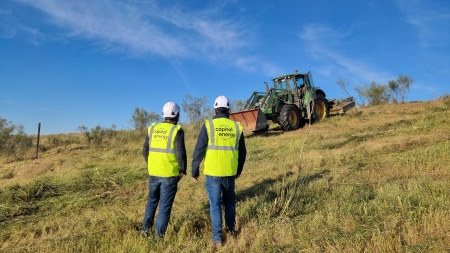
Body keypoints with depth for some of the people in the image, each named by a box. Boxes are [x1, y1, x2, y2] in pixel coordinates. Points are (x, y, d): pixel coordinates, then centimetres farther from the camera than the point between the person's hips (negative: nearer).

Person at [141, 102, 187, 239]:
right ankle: (159, 235, 13)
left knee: (152, 201, 23)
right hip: (170, 175, -4)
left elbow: (145, 151, 9)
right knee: (165, 206, 7)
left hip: (153, 173, 5)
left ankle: (145, 229, 25)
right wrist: (182, 170, -2)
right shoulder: (177, 130, -10)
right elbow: (181, 153, -15)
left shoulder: (152, 129, 5)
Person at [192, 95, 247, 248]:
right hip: (230, 173, 3)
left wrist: (194, 171, 4)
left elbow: (199, 151, -7)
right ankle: (231, 230, 35)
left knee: (215, 205, 8)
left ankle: (217, 239, 14)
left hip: (213, 173, -3)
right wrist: (238, 170, 25)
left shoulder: (208, 125, -7)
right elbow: (242, 152, 11)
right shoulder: (237, 127, 3)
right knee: (229, 202, 23)